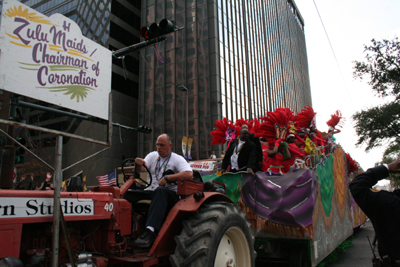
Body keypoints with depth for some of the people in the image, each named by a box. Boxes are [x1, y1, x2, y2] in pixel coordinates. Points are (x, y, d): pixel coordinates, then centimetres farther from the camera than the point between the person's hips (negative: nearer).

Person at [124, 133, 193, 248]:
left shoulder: (177, 159, 3)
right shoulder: (152, 155, 19)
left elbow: (189, 175, -15)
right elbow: (141, 169, 3)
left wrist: (167, 178, -18)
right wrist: (139, 164, -22)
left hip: (170, 194, -4)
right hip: (150, 191, 5)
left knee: (160, 191, -40)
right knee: (127, 194, -21)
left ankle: (150, 231, -51)